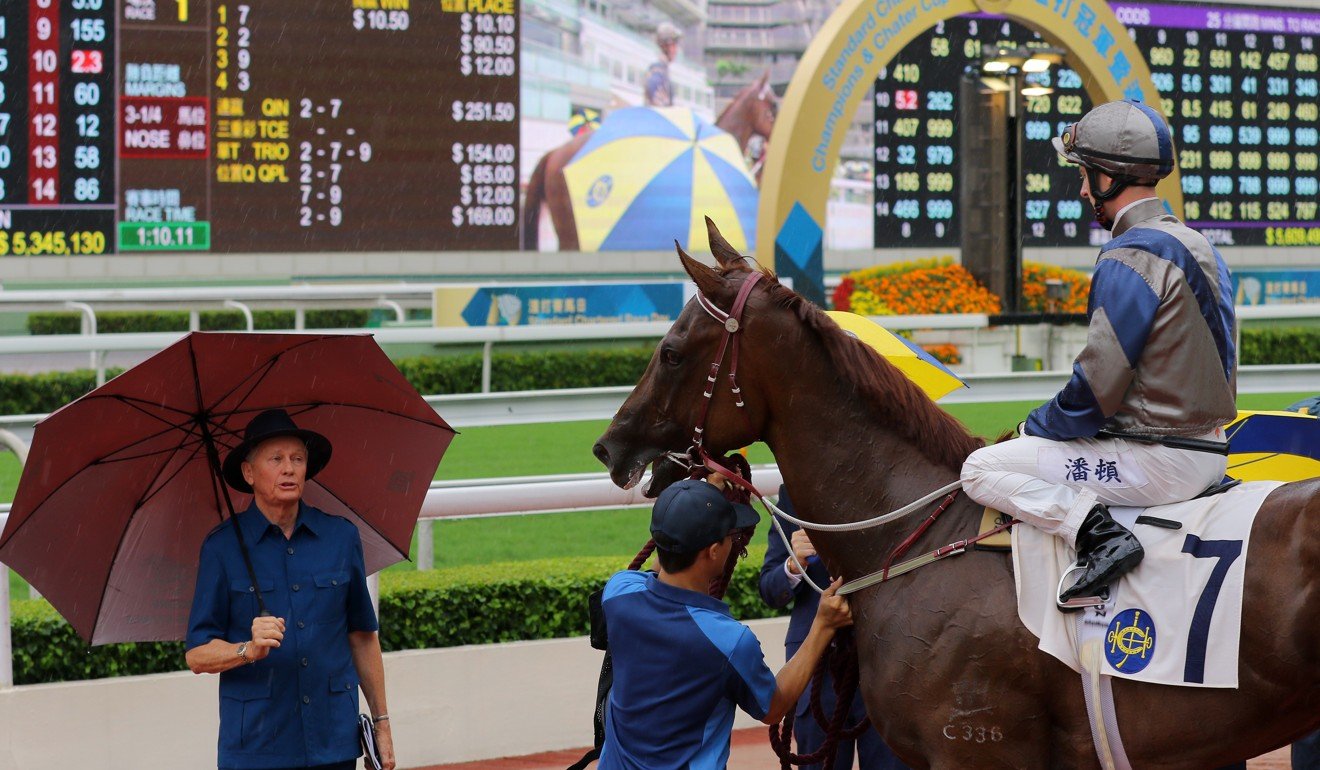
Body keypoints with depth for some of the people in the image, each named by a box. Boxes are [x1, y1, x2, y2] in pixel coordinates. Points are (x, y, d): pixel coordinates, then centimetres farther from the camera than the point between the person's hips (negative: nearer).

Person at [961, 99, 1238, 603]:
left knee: (981, 469, -6)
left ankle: (1096, 532, -20)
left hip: (1156, 458, -10)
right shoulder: (1196, 245, 12)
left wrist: (1034, 427, -3)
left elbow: (1097, 387, -21)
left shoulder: (1131, 257, -18)